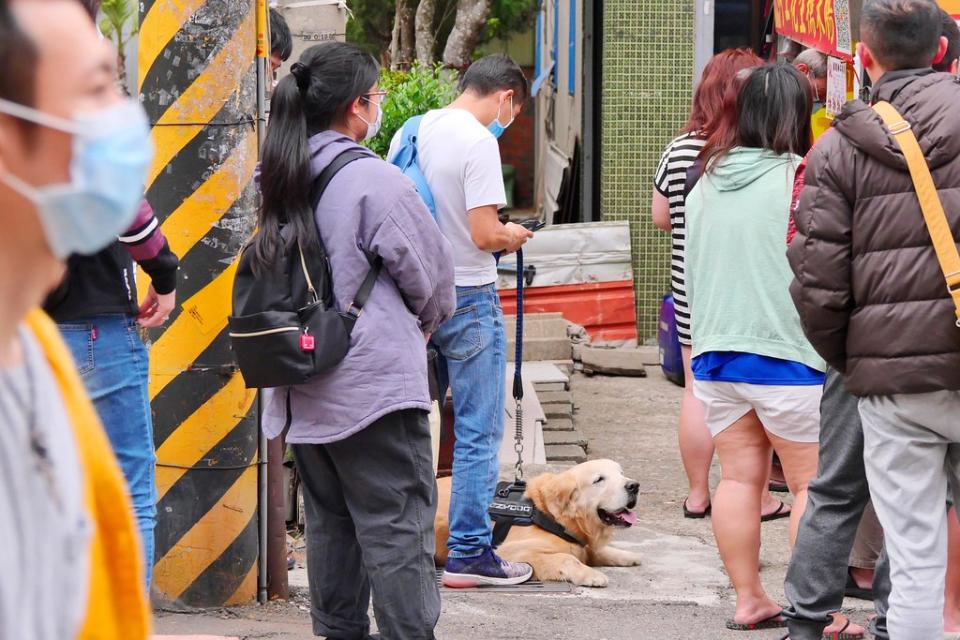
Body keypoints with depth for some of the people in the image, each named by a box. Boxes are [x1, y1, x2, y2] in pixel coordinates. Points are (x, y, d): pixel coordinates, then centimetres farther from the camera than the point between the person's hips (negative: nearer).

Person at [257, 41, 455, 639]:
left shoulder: (281, 180, 6)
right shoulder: (375, 181, -16)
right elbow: (432, 274, -6)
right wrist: (424, 324, 15)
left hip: (303, 392, 8)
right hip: (375, 384, -8)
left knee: (330, 521, 16)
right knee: (397, 529, -4)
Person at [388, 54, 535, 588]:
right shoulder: (478, 142, -16)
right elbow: (484, 234, -21)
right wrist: (510, 237, 0)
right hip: (468, 299, -7)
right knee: (478, 432, 0)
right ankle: (469, 553, 2)